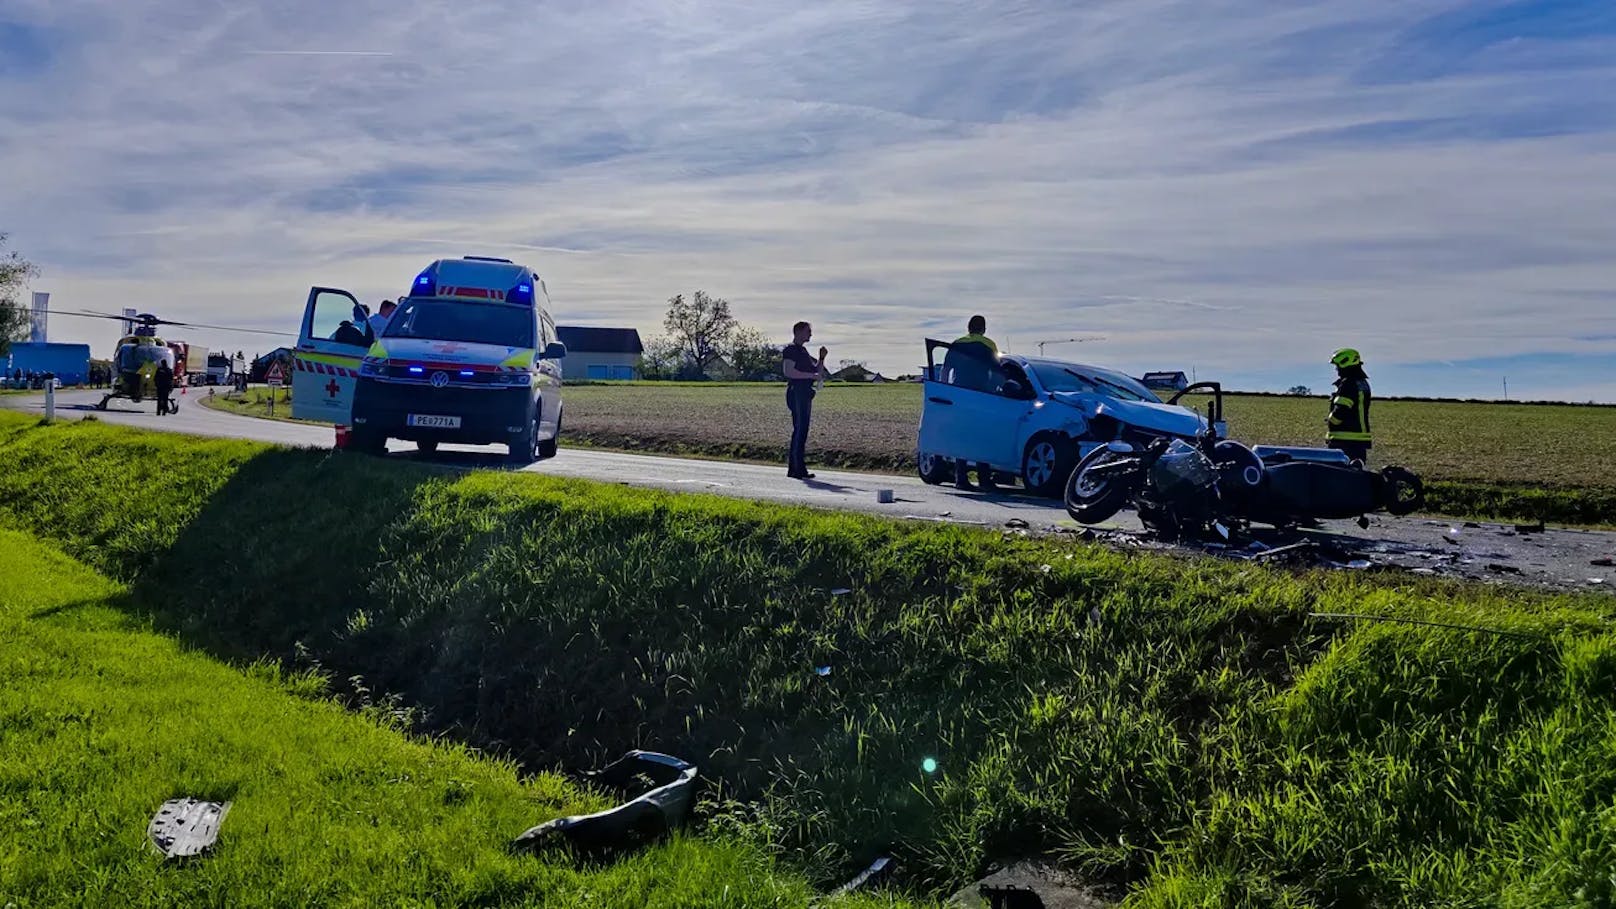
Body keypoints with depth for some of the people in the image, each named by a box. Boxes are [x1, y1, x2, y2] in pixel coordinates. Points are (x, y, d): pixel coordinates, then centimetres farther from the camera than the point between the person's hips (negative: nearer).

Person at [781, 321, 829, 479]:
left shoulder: (803, 351, 23)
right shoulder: (790, 350, -6)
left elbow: (818, 372, 27)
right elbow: (788, 371, -19)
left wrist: (821, 358, 10)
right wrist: (811, 375, -18)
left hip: (805, 394, 10)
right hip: (796, 393, -10)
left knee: (801, 431, 9)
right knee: (799, 430, -12)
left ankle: (793, 468, 13)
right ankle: (798, 469, -12)